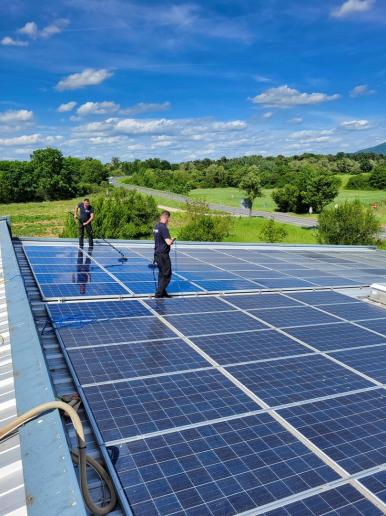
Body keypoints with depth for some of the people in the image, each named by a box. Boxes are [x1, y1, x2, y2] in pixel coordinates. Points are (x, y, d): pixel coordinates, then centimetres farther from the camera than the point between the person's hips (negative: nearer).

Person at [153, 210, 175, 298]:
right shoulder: (163, 228, -19)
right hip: (163, 254, -9)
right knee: (167, 275, 0)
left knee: (162, 274, 17)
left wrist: (170, 241, 14)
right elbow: (169, 242, -23)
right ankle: (159, 293, 2)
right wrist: (172, 240, -3)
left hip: (157, 253, 9)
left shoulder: (157, 227, 10)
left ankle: (162, 292, 24)